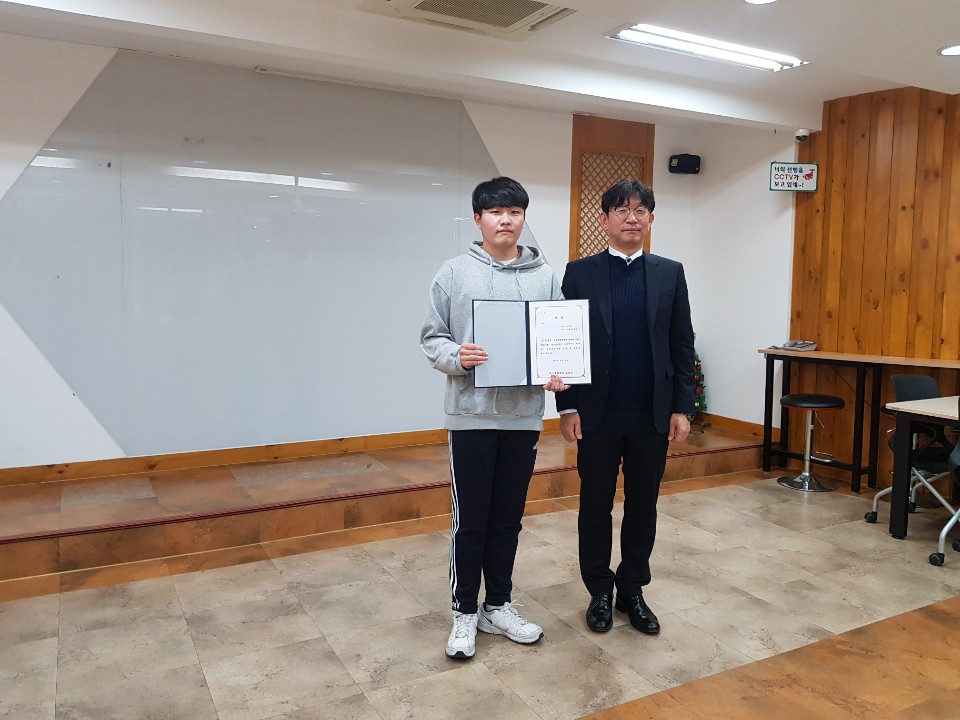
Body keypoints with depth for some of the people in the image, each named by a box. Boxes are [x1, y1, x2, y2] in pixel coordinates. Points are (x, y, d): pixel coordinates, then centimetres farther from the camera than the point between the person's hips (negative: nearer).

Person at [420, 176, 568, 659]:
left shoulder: (546, 277, 5)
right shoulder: (454, 274, -1)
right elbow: (431, 338, 0)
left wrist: (557, 373, -12)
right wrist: (456, 357, -20)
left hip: (524, 414, 3)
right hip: (471, 414, -2)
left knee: (508, 518, 14)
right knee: (470, 520, 5)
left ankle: (498, 606, 31)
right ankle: (465, 612, 23)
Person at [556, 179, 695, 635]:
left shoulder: (670, 273, 5)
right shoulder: (579, 273, 0)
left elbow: (682, 345, 5)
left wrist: (682, 408, 0)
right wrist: (567, 407, -6)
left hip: (653, 414, 2)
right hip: (597, 414, -1)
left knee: (643, 506, 12)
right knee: (595, 506, 10)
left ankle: (632, 591, 29)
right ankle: (600, 592, 27)